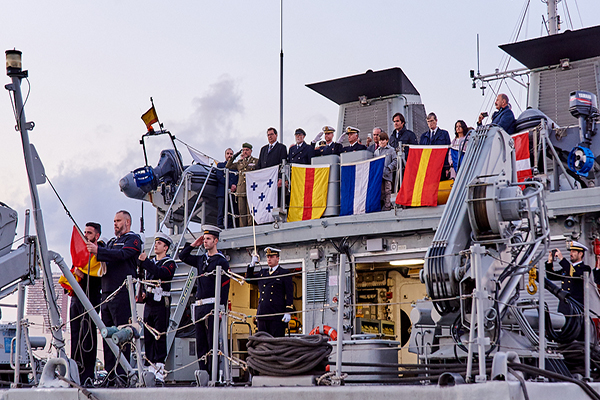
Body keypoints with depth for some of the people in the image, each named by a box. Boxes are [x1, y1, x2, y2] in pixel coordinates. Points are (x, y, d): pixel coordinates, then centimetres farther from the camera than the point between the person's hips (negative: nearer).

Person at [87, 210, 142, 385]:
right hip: (107, 292, 8)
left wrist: (98, 251, -20)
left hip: (122, 293, -8)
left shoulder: (133, 239, 3)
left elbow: (122, 254, -16)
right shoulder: (112, 242, 27)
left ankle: (122, 372, -10)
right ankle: (110, 373, 5)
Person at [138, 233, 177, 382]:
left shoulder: (169, 263, -2)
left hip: (161, 304, -7)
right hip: (149, 304, 7)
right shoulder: (151, 263, 20)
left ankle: (159, 370, -7)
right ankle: (151, 367, 9)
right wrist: (143, 294, 8)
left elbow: (160, 273, -23)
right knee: (148, 337, 5)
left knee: (160, 337, -7)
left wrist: (145, 261, -25)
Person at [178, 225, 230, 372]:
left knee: (212, 342, -7)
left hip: (212, 305, -7)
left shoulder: (221, 261, -2)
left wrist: (221, 309, -14)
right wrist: (193, 245, 15)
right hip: (199, 306, 7)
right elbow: (182, 257, 26)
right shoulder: (201, 260, 17)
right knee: (200, 343, 6)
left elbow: (225, 288, -7)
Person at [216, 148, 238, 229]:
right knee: (221, 213, -11)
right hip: (222, 193, -3)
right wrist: (231, 185, -10)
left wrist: (235, 186, -7)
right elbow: (220, 177, 0)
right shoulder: (220, 165, 15)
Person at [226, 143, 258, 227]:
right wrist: (234, 157, 14)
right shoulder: (239, 163, 20)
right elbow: (227, 166, 22)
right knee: (242, 212, 1)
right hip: (241, 191, 4)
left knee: (250, 212, -9)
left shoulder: (256, 161, 9)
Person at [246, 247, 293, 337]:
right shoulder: (262, 273, 18)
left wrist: (288, 312, -11)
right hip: (262, 315, 5)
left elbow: (289, 295, -2)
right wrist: (252, 264, 12)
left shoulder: (285, 273, 3)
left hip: (277, 316, -5)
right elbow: (248, 279, 25)